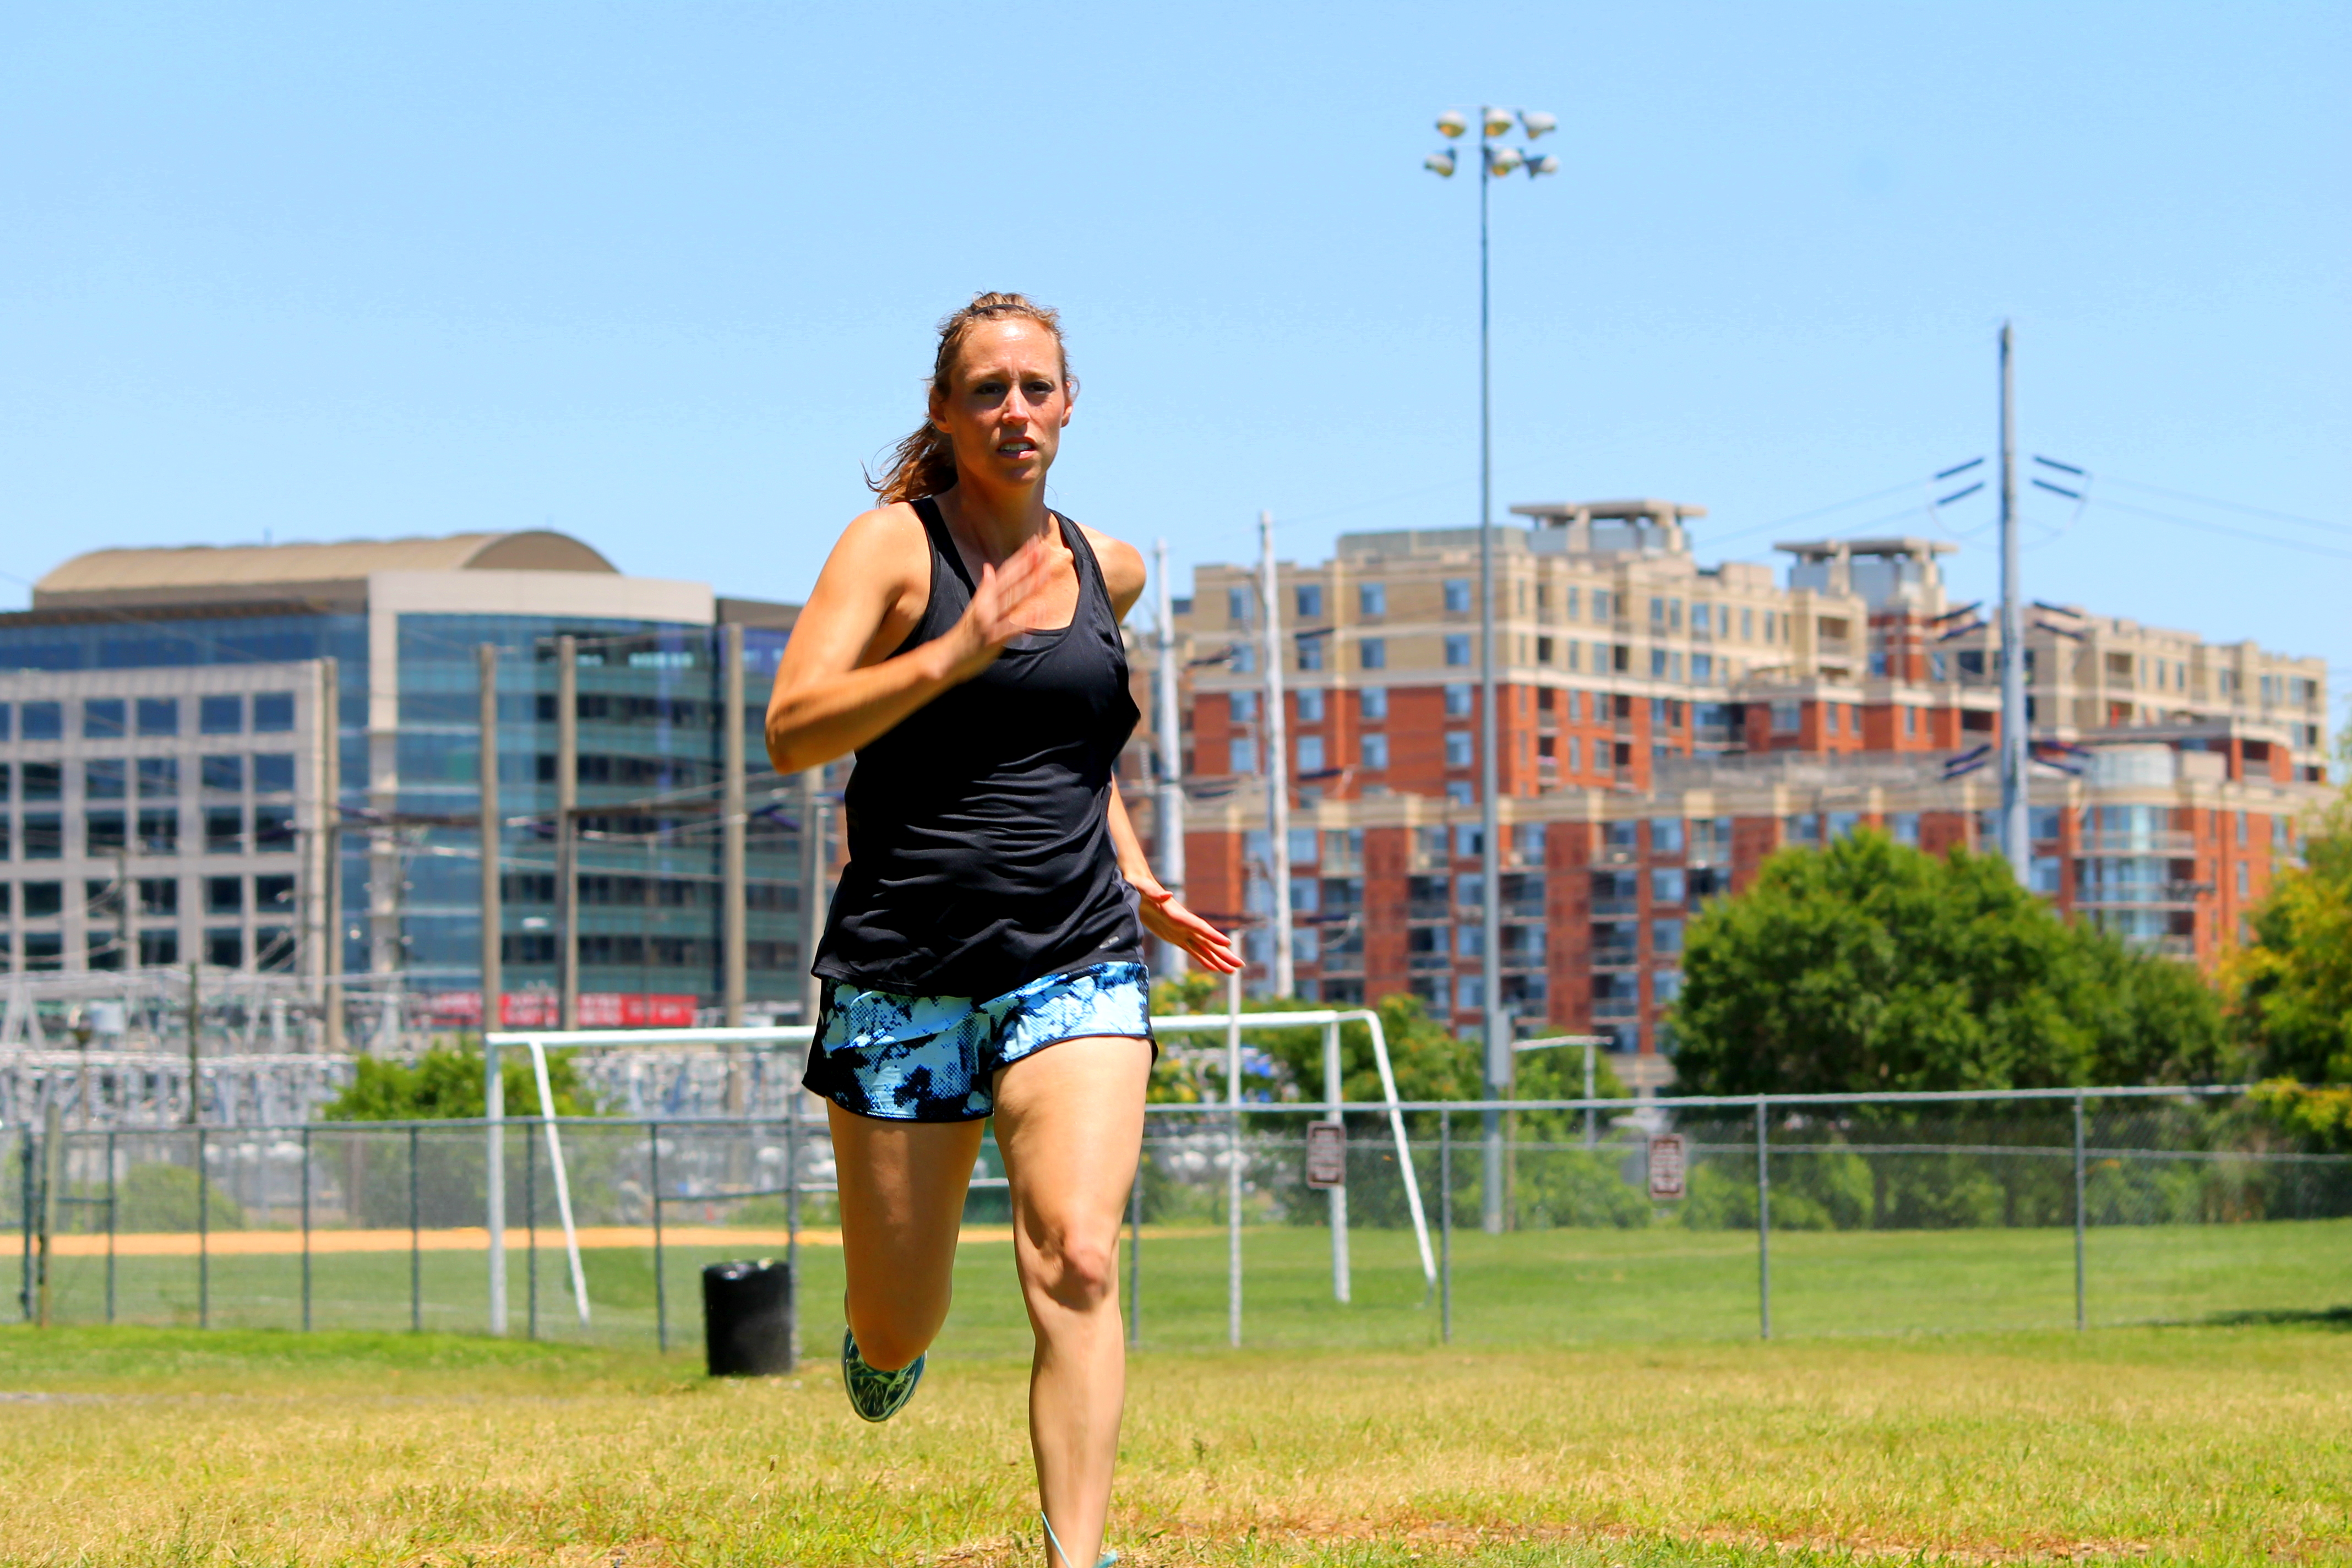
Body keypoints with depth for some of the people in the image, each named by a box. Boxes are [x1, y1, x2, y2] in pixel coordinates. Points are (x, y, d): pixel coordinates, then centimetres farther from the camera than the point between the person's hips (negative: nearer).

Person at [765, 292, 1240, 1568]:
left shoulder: (1106, 569, 12)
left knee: (1076, 1262, -20)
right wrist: (956, 652, -24)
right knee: (900, 1335, 6)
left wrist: (1135, 879, 19)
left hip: (1076, 966, 2)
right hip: (902, 970, -2)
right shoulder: (894, 545, -3)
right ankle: (882, 1343, 43)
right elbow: (790, 732, -15)